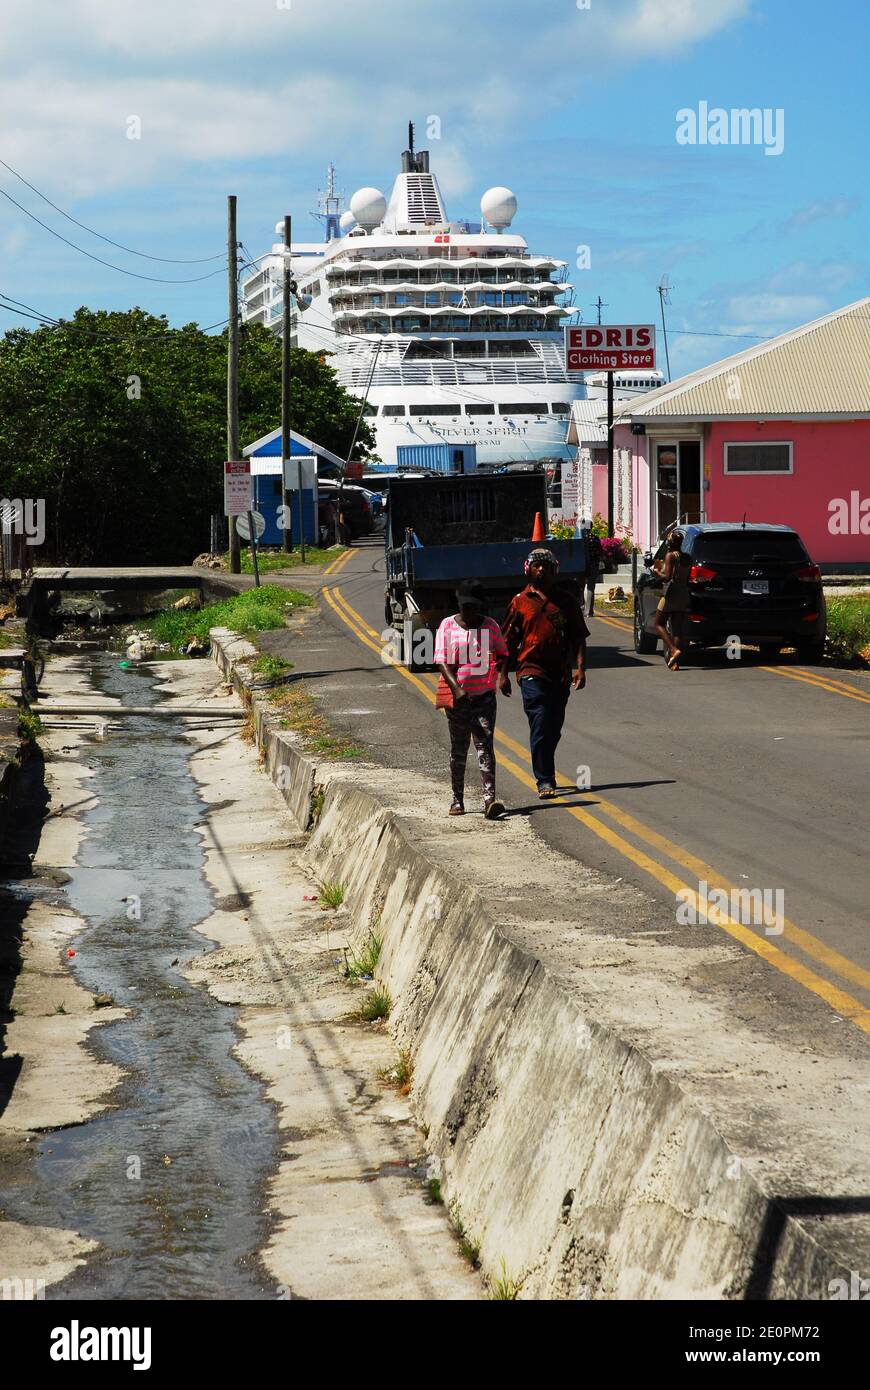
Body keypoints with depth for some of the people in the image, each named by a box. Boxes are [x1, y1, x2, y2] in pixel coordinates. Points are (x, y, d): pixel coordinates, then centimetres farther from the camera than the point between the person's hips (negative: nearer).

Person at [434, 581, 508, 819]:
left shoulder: (490, 626, 6)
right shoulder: (448, 626, 1)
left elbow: (503, 655, 14)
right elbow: (442, 662, -5)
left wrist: (498, 659, -11)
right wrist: (456, 688, -19)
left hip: (484, 695, 0)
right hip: (457, 696, 0)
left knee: (485, 746, -11)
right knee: (458, 749, 8)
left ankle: (490, 799, -20)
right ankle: (457, 799, 18)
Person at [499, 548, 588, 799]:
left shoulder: (566, 600, 9)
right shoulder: (520, 601, 4)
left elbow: (578, 637, 8)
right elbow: (509, 641, 7)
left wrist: (580, 668, -3)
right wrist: (502, 673, 2)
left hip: (560, 674, 3)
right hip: (532, 672, -3)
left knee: (554, 729, 11)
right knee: (540, 727, -11)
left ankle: (544, 773, 29)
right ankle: (545, 781, -11)